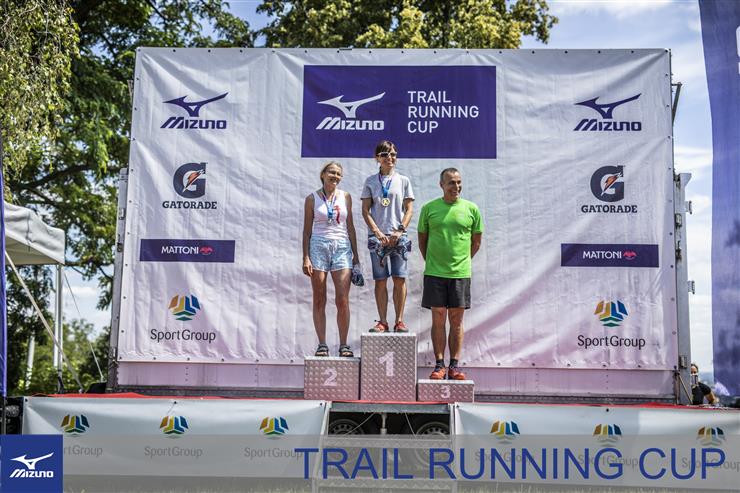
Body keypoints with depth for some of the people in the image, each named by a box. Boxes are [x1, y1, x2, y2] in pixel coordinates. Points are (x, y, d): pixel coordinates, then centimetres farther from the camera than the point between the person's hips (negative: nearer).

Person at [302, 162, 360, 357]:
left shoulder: (345, 197, 10)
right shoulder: (312, 199, 5)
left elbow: (350, 227, 13)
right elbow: (307, 230, 4)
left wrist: (355, 254, 9)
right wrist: (306, 258, -3)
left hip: (341, 247, 1)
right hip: (318, 246, -1)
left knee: (343, 300, -5)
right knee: (319, 300, 2)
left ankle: (343, 344, 3)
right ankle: (322, 344, 8)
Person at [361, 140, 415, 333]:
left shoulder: (403, 180, 9)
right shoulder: (371, 181, 8)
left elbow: (409, 209, 5)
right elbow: (365, 210, 4)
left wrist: (400, 231, -9)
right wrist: (377, 232, -9)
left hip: (398, 236, 0)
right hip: (377, 236, 0)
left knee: (400, 279, -2)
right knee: (380, 280, 1)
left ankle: (399, 321, 6)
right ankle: (383, 321, 8)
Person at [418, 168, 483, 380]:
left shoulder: (471, 209, 4)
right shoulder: (429, 208, 3)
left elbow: (476, 240, 12)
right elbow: (422, 239, 11)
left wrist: (463, 260, 9)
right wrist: (431, 262, 8)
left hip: (461, 273, 1)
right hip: (435, 273, 0)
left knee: (456, 320, 5)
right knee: (438, 319, 1)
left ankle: (454, 365, 11)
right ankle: (439, 365, 8)